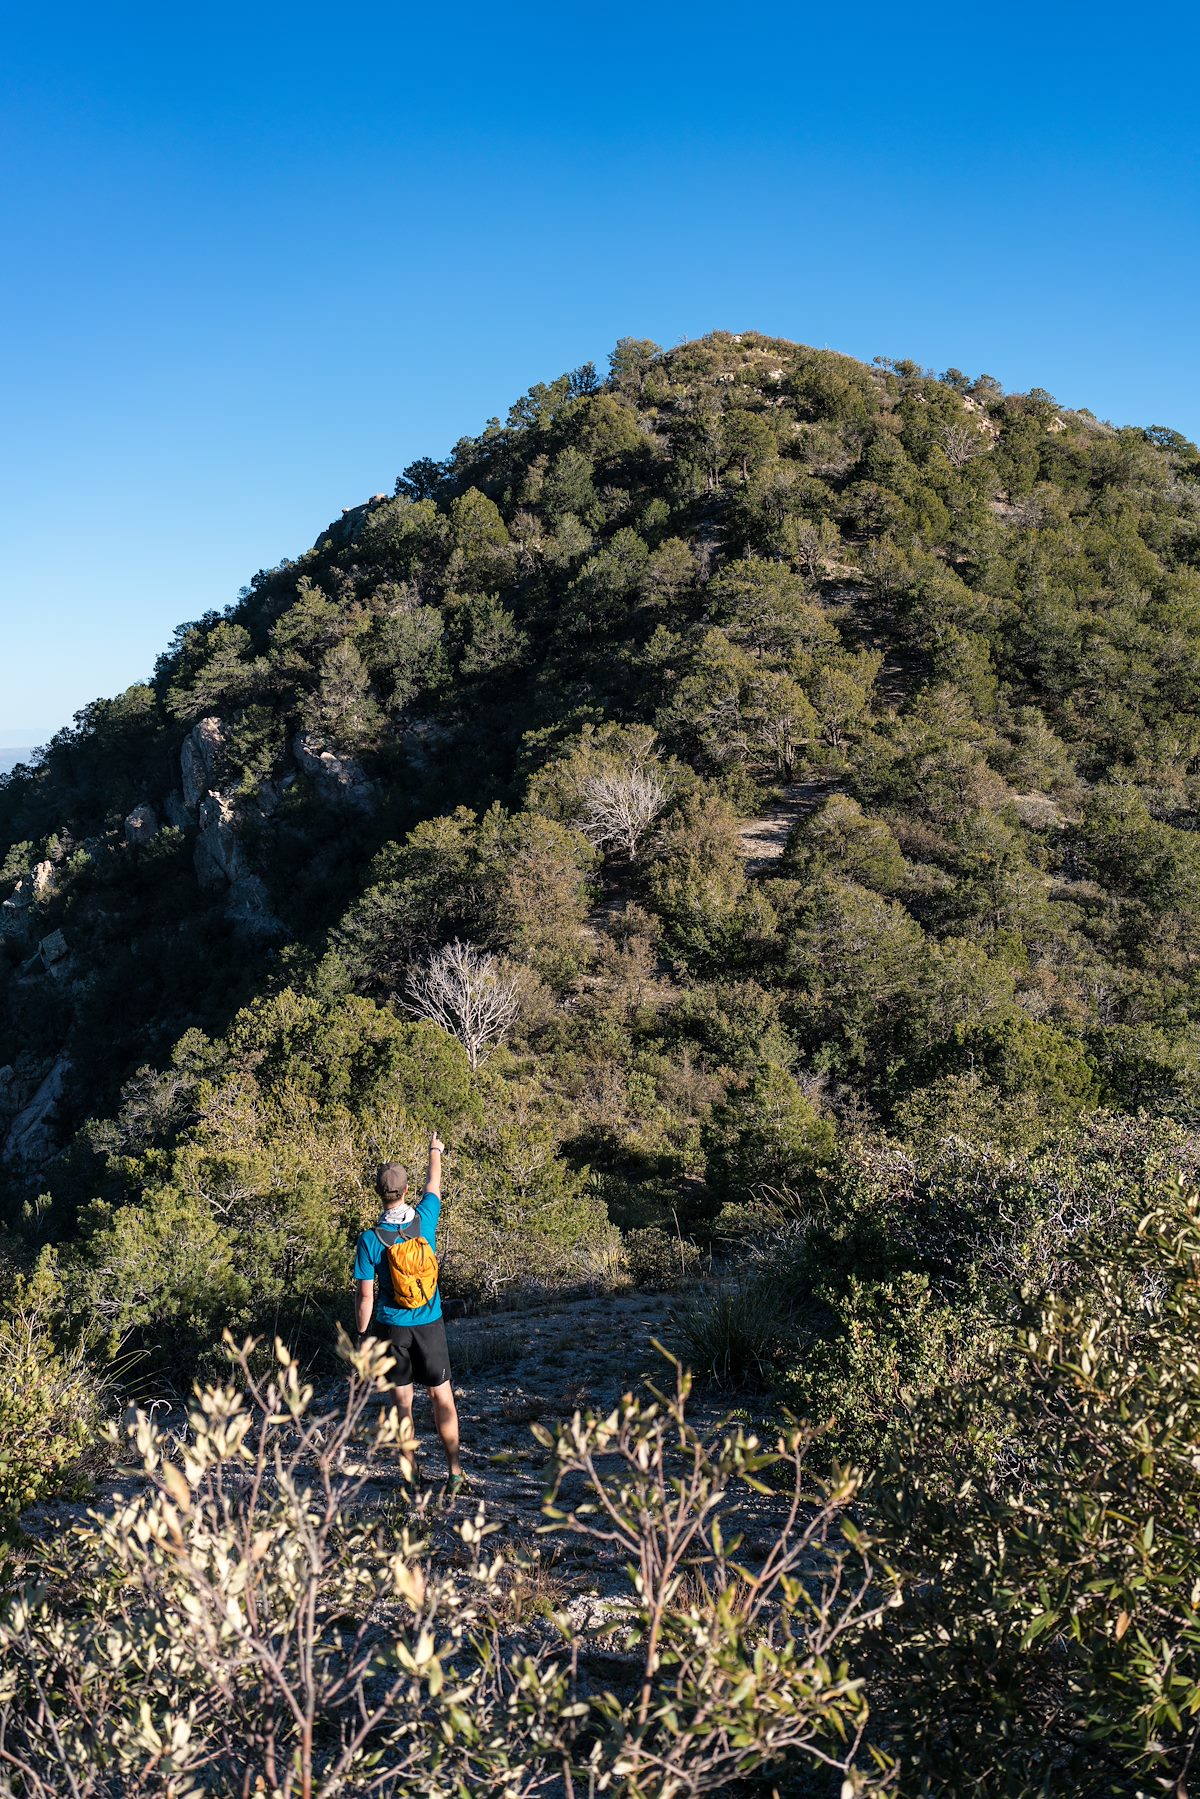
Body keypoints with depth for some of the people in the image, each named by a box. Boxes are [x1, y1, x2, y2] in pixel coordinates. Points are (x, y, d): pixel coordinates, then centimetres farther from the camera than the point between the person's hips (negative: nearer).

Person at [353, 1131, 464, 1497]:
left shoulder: (370, 1240, -15)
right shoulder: (424, 1220, -9)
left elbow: (365, 1295, -11)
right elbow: (434, 1185, 12)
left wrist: (363, 1335, 2)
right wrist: (435, 1151, 30)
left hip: (392, 1328, -1)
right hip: (430, 1325, 1)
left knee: (403, 1401, 10)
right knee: (442, 1397, 10)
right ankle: (454, 1469, 5)